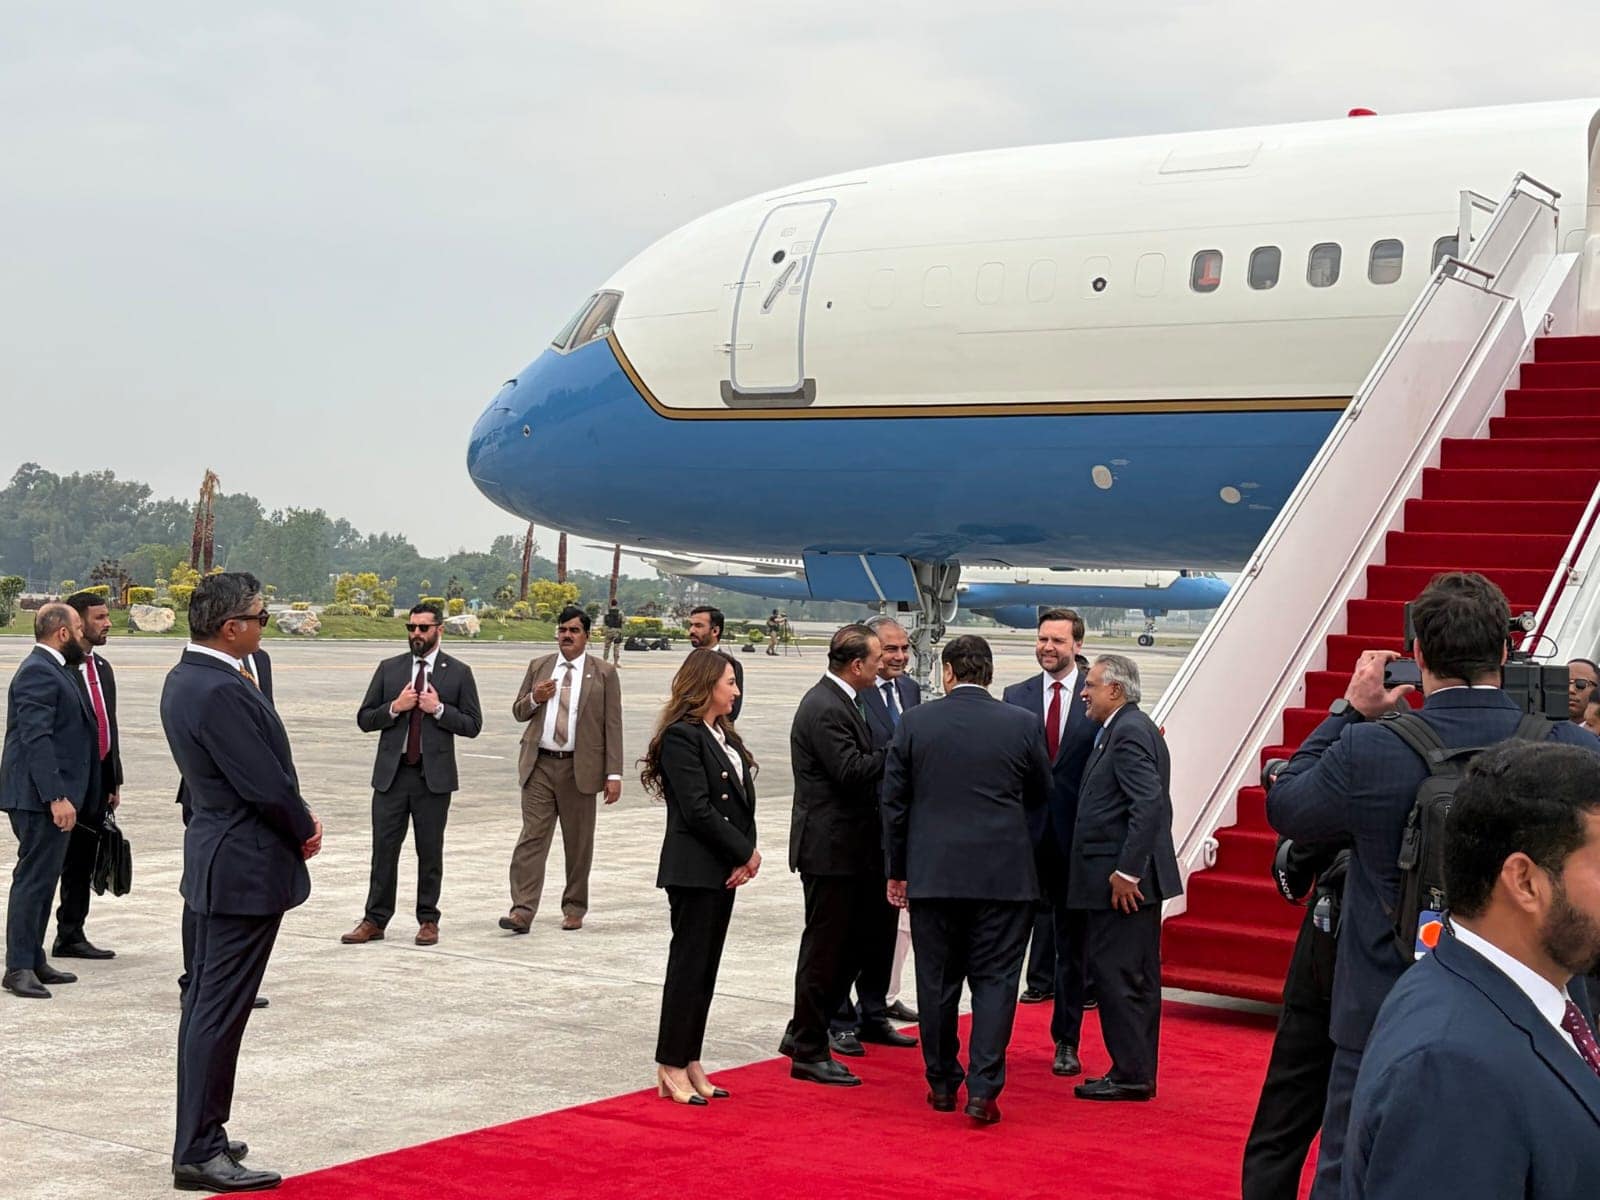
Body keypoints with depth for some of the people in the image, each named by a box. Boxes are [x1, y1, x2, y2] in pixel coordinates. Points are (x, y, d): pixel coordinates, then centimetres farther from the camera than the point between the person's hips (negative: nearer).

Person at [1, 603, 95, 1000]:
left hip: (52, 796, 10)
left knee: (42, 879, 14)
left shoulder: (51, 670, 17)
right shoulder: (37, 673, -15)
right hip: (42, 797, -10)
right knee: (33, 879, -7)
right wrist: (57, 797, -26)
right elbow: (36, 739, -22)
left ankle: (33, 960, 21)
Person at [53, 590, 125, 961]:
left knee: (83, 862, 12)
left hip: (98, 782, 8)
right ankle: (67, 937, 6)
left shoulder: (102, 668, 15)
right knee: (67, 861, -1)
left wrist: (114, 781, 17)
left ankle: (72, 935, 19)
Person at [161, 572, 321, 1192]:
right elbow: (267, 786, -23)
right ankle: (199, 1153, 2)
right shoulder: (221, 691, -24)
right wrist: (305, 830, -5)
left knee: (207, 1003, 17)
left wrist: (297, 818, 2)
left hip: (217, 858, 11)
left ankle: (200, 1134, 28)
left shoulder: (187, 677, 8)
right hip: (247, 867, -11)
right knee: (219, 1010, -4)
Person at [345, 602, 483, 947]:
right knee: (384, 849, 3)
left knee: (430, 852, 5)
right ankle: (375, 920, 10)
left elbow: (472, 725, 1)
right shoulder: (388, 669, 8)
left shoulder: (458, 673, 3)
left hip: (434, 776, -2)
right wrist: (394, 708, -10)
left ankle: (428, 920, 15)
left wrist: (439, 709, -12)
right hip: (391, 773, 2)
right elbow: (364, 718, 7)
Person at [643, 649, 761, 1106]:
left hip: (726, 869, 9)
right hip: (694, 869, -9)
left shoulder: (724, 735, 15)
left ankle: (691, 1063, 17)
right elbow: (697, 810, -18)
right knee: (689, 964, -3)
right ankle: (671, 1068, 4)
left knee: (705, 967, 11)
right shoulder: (682, 736, -13)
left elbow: (743, 799, 11)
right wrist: (747, 853, -12)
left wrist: (747, 855, -4)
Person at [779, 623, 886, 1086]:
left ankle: (802, 1032, 27)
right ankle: (809, 1052, 10)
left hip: (850, 846, 10)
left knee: (859, 938, 17)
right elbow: (852, 772, -25)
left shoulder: (840, 701, 14)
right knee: (825, 948, -1)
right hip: (830, 848, -10)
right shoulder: (825, 709, -19)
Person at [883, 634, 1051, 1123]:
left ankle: (942, 1084, 20)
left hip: (932, 874, 1)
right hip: (1004, 875, -1)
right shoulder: (1023, 724, -3)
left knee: (937, 982, 11)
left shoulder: (915, 722, -2)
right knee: (994, 980, 3)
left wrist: (896, 870, 11)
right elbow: (1041, 793, 10)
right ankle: (983, 1090, -4)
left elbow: (893, 802, 2)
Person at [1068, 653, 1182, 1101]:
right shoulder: (1130, 729, 17)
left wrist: (1126, 871, -24)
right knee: (1136, 978, 13)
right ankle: (1138, 1073, 20)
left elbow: (1149, 803, -24)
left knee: (1117, 976, -6)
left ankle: (1130, 1075, -1)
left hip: (1121, 882, -11)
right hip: (1131, 878, 11)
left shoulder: (1128, 732, -15)